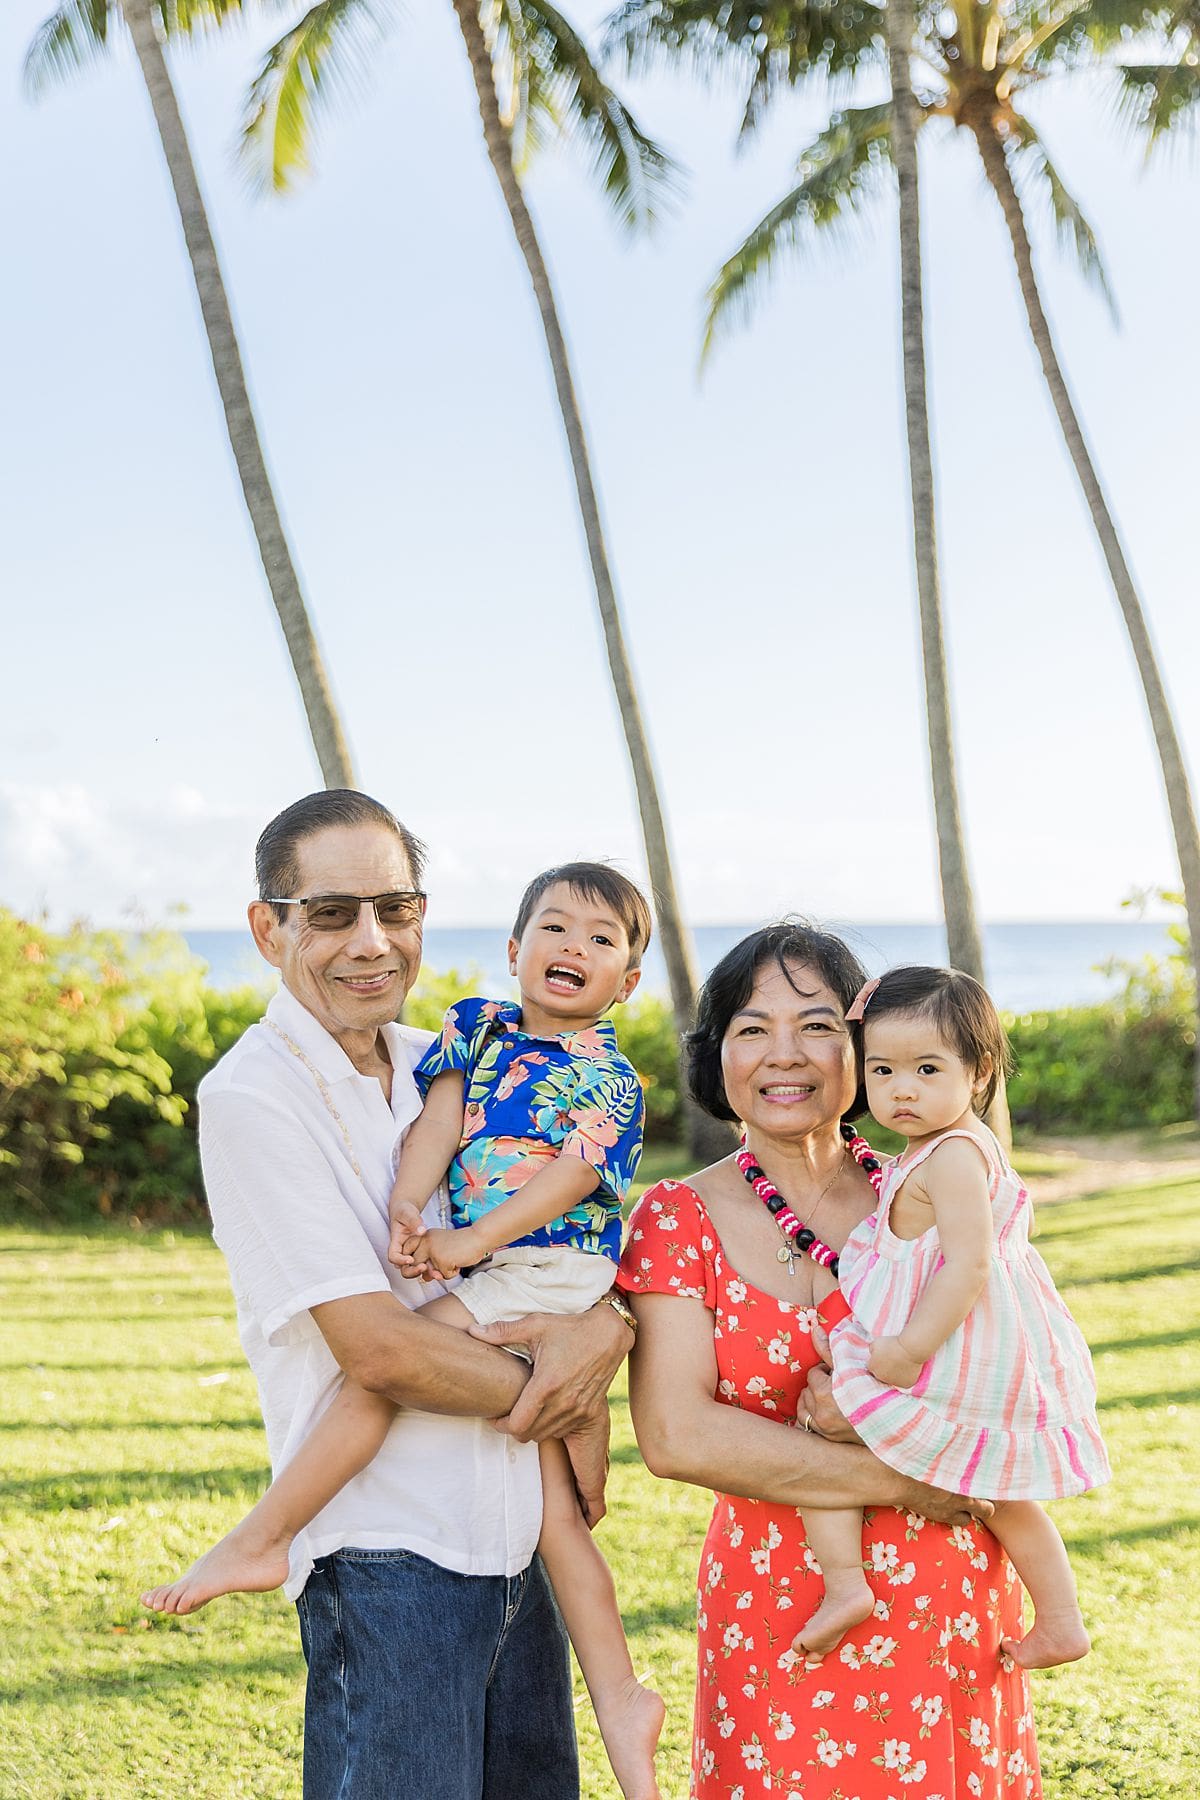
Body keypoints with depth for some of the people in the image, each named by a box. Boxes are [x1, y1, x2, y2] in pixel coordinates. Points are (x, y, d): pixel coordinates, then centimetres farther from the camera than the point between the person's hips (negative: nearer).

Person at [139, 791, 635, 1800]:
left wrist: (607, 1328, -8)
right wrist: (562, 1396, -6)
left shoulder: (441, 1065, 8)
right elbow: (380, 1348, -18)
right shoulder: (253, 1098, -13)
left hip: (520, 1540, 7)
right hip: (389, 1558, -7)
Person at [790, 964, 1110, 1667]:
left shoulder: (949, 1157, -19)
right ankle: (1061, 1623, 32)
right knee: (1003, 1494, 24)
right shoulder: (975, 1146, 11)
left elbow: (970, 1264, -26)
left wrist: (910, 1348, -27)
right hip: (1005, 1366, 10)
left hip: (951, 1365, -10)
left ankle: (844, 1581, -11)